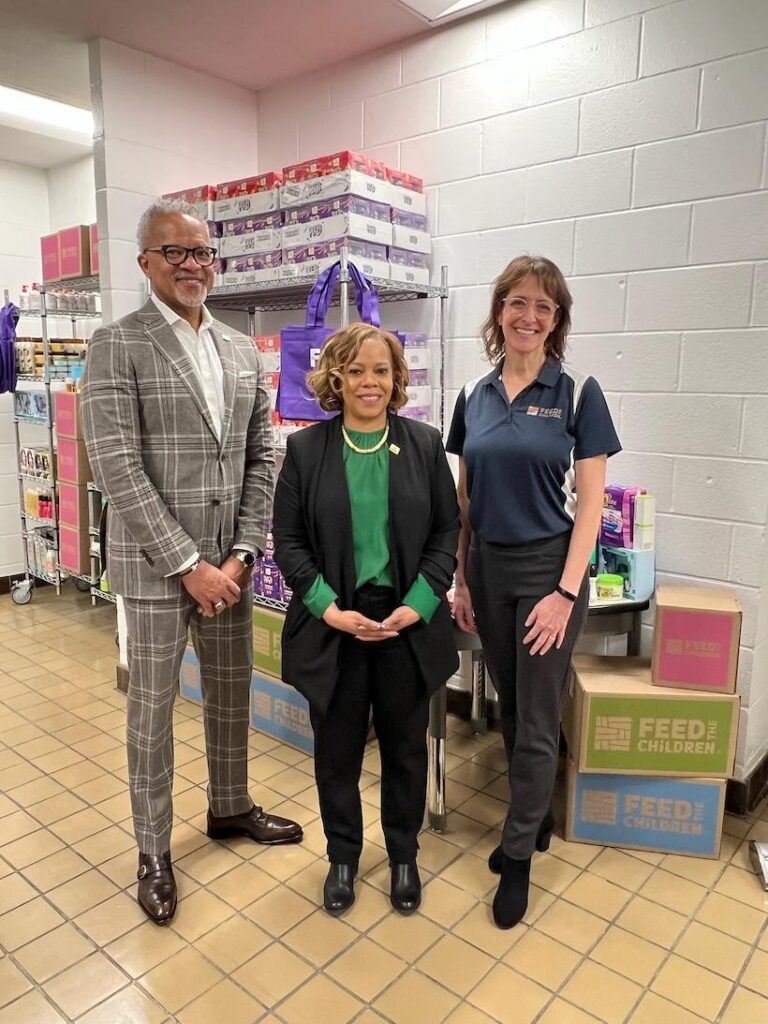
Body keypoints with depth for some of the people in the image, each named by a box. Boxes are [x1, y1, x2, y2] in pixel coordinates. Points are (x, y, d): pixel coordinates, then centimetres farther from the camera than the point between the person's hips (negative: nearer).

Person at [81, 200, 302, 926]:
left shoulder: (243, 353, 8)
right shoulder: (116, 347, -8)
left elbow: (261, 459, 6)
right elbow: (118, 470, -15)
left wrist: (242, 554, -4)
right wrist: (188, 564, -17)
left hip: (229, 563, 5)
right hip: (156, 566, -5)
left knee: (231, 695, 18)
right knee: (152, 710, 9)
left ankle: (230, 808, 41)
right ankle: (153, 852, 29)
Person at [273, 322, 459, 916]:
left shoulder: (425, 445, 0)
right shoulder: (306, 449, -3)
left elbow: (447, 531, 1)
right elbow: (288, 540, -2)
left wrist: (418, 604, -11)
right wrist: (328, 607, -14)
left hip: (408, 624, 1)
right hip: (332, 626, 0)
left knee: (406, 746, 16)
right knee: (337, 749, 14)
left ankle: (404, 854, 40)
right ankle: (343, 855, 39)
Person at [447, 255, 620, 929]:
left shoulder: (577, 392, -6)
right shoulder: (474, 396, 5)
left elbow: (590, 501, -9)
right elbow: (464, 498, 9)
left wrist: (566, 592, -15)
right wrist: (461, 580, 6)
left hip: (548, 569, -4)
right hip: (487, 569, 4)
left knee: (537, 721, 5)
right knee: (510, 709, 17)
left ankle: (519, 854, 24)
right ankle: (536, 818, 39)